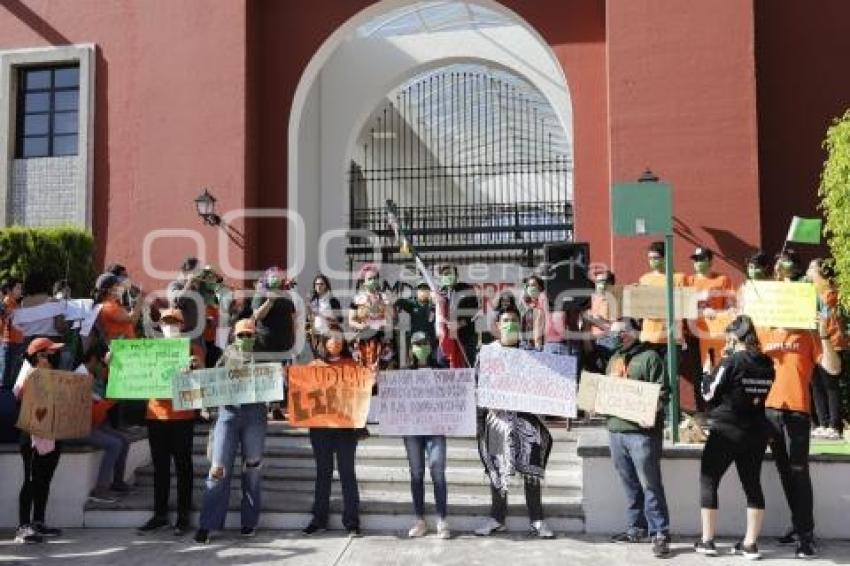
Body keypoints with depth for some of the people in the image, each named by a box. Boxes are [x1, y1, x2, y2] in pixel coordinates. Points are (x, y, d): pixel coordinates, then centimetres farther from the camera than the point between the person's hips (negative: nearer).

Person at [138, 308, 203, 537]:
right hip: (156, 414, 4)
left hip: (182, 416, -3)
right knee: (160, 466, 11)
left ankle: (183, 515, 9)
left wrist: (198, 367, -25)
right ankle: (160, 514, 20)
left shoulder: (193, 348, 2)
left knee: (182, 465, 3)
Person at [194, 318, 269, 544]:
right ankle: (207, 524, 1)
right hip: (228, 412, 1)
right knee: (219, 469, -5)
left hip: (255, 413, 0)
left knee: (253, 468, 5)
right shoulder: (228, 353, 15)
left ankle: (249, 522, 16)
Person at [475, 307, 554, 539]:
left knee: (532, 468, 0)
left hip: (526, 413, 0)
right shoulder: (488, 351, 6)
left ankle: (537, 519, 10)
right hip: (497, 414, 0)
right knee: (497, 467, 6)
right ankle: (497, 517, 18)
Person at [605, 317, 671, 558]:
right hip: (616, 429, 7)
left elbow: (662, 393, -10)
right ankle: (636, 528, 23)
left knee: (650, 484, -4)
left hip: (642, 431, -7)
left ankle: (660, 533, 4)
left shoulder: (649, 357, -4)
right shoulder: (614, 359, 19)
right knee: (630, 484, 13)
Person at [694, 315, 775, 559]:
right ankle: (750, 544, 16)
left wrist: (709, 372, 5)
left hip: (726, 432, -6)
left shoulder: (731, 362, -15)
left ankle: (707, 541, 9)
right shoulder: (767, 364, 3)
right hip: (756, 433, 6)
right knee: (753, 485, 12)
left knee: (708, 482, 6)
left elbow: (708, 393, -12)